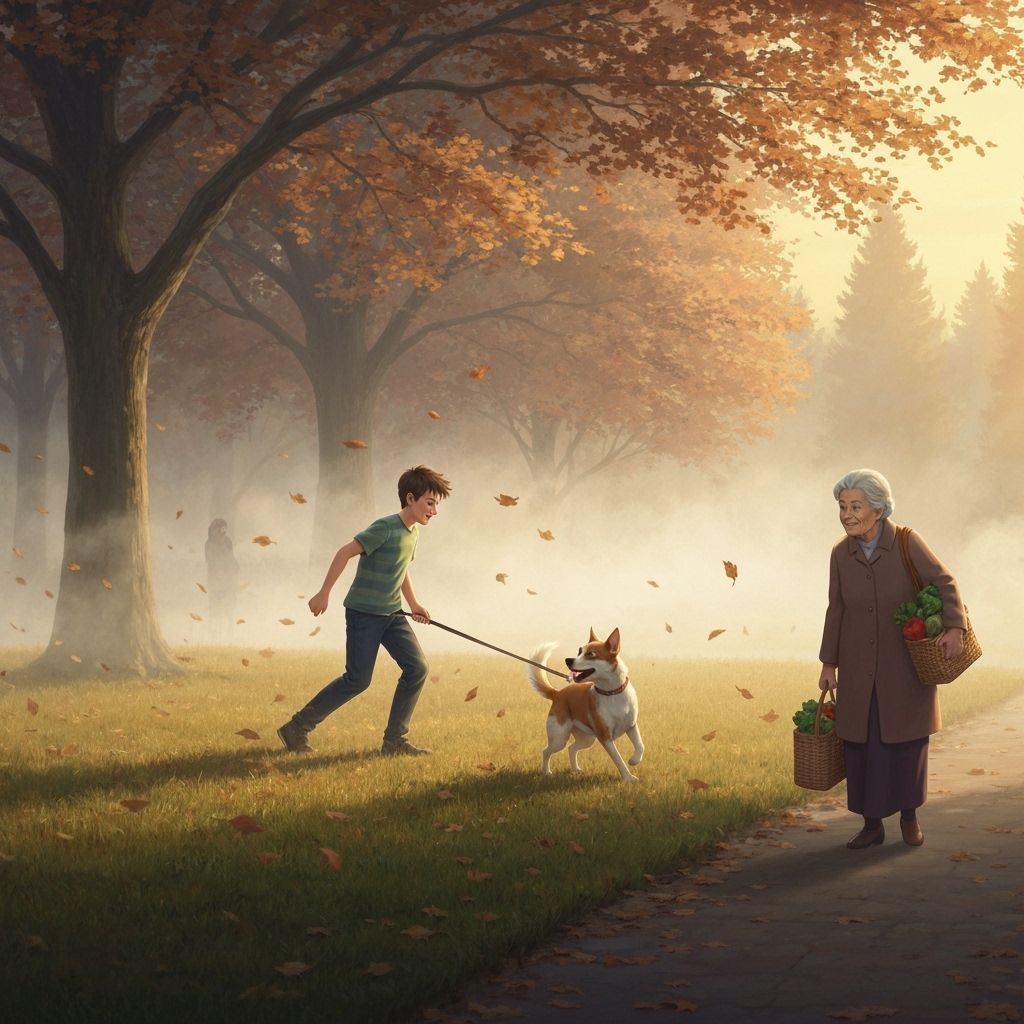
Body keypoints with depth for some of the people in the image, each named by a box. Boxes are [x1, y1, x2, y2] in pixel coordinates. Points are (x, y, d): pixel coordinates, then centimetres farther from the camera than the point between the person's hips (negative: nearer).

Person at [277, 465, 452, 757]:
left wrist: (414, 604, 18)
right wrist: (324, 593, -23)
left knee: (417, 667, -5)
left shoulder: (412, 531, 9)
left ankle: (395, 741, 1)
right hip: (364, 612, -8)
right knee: (357, 680, -7)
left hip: (392, 614, 8)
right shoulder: (385, 528, -19)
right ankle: (296, 729, 6)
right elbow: (345, 552, -22)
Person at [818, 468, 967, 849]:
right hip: (859, 668, 2)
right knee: (861, 744, 1)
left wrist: (954, 627, -35)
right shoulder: (841, 553, -5)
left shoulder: (907, 543, -15)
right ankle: (872, 824, 14)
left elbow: (945, 584, -18)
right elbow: (837, 610, 3)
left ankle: (909, 815, 26)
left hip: (907, 664, -2)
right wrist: (828, 664, 4)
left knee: (906, 742, 4)